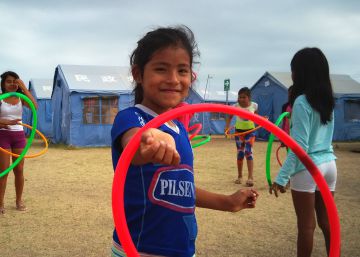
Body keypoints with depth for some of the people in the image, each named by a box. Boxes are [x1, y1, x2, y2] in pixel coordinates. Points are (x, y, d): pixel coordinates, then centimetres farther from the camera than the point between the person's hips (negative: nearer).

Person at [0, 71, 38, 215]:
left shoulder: (20, 98, 4)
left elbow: (35, 106, -16)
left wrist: (24, 88, -17)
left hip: (19, 135, 3)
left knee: (19, 170, 7)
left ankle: (19, 200, 19)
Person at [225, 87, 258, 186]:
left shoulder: (254, 105, -8)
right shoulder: (236, 106, -11)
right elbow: (230, 117, 1)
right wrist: (227, 126, -13)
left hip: (250, 131, -1)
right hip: (239, 131, 1)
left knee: (248, 152, -12)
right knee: (240, 153, 6)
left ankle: (250, 177, -11)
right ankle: (239, 176, 21)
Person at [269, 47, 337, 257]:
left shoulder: (302, 101, -14)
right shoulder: (328, 100, 9)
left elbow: (300, 147, -19)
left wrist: (281, 177, -18)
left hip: (308, 168, -7)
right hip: (329, 164, 7)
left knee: (306, 225, 3)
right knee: (327, 221, 16)